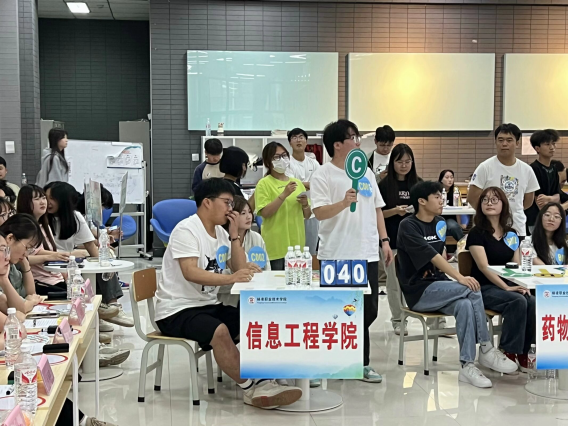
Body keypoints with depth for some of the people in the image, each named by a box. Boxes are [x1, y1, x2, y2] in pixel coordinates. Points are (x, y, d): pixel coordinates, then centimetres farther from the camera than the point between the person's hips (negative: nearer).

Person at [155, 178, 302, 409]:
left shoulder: (221, 232, 11)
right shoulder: (186, 230, -14)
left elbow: (240, 270, 7)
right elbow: (190, 273, -28)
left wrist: (234, 234, -1)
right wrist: (229, 279, -40)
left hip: (208, 305, 9)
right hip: (177, 311, -9)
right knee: (220, 331, -34)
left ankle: (263, 381, -16)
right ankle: (250, 388, -23)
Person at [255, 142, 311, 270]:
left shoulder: (297, 182, 12)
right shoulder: (264, 184, -3)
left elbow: (307, 215, 15)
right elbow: (264, 213, -15)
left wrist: (305, 204, -6)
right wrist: (284, 194, -21)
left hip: (297, 244, 5)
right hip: (276, 247, -5)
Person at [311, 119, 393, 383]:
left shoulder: (366, 172, 14)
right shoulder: (323, 176, -6)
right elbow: (319, 212, -16)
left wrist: (384, 240, 12)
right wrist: (344, 203, -32)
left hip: (367, 253, 6)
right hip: (337, 255, -6)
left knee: (368, 311, 7)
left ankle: (360, 362, 20)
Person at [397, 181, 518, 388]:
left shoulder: (440, 223, 14)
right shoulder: (408, 227, -10)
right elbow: (432, 256, -20)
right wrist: (460, 277, -30)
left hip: (438, 285, 6)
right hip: (418, 292, -6)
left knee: (465, 305, -28)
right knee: (472, 290, -26)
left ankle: (467, 366, -27)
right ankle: (486, 349, -19)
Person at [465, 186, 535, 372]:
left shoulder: (511, 234, 14)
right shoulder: (477, 233, -4)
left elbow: (517, 265, 11)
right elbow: (484, 267, -14)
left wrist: (522, 284, -10)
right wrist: (507, 288, -23)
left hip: (509, 285, 5)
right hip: (485, 288, -5)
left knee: (532, 303, -25)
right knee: (518, 301, -31)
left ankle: (523, 352, -12)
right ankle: (508, 352, -19)